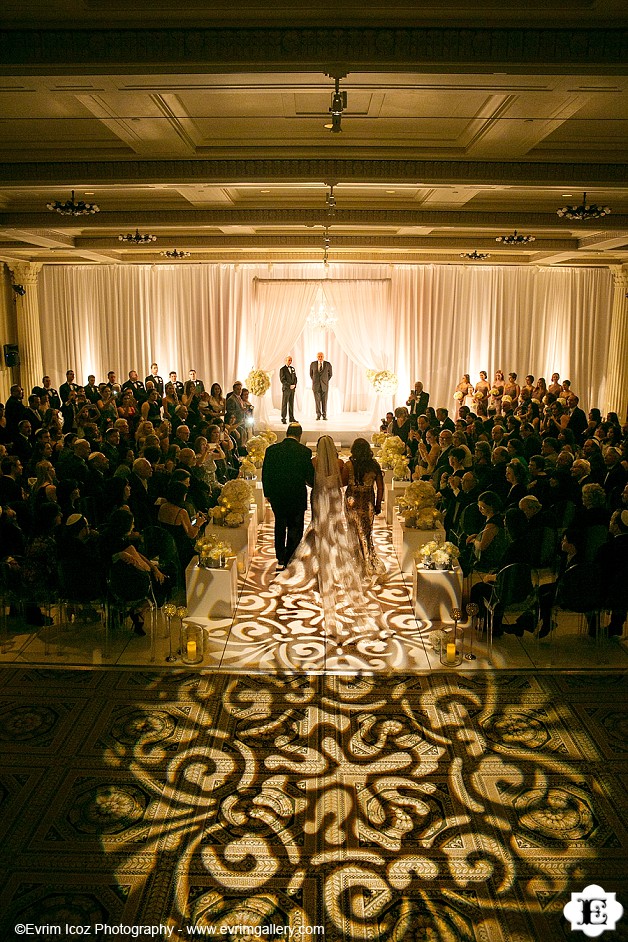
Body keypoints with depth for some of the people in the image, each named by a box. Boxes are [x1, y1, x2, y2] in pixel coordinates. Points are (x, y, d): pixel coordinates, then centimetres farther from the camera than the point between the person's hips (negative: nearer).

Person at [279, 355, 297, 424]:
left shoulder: (292, 368, 15)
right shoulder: (282, 369, -4)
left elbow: (295, 378, 15)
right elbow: (282, 380, -10)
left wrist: (294, 385, -3)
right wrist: (289, 386, -15)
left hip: (292, 389, 6)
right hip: (286, 389, -6)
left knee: (291, 404, 7)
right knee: (284, 404, -4)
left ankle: (291, 418, 10)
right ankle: (283, 418, -1)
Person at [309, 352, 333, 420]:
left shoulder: (328, 364, -5)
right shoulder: (313, 364, -2)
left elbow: (330, 374, 10)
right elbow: (311, 374, 13)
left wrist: (326, 381, 7)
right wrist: (314, 381, 7)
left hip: (324, 385, 0)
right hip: (316, 385, 0)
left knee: (324, 400, 2)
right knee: (317, 400, 0)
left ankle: (324, 415, 11)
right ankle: (318, 415, 9)